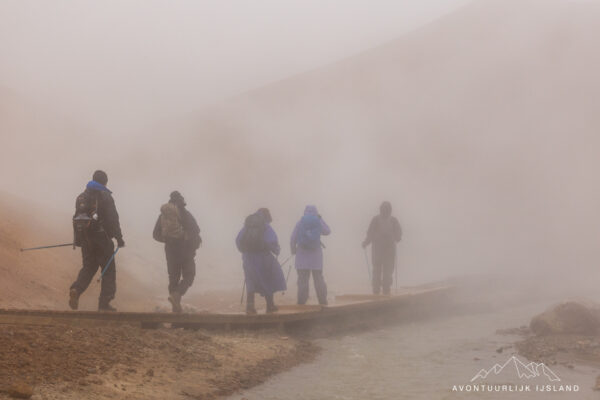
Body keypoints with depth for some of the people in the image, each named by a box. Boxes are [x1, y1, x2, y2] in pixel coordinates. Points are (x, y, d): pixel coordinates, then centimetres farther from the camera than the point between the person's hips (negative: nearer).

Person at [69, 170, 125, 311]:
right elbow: (113, 219, -13)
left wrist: (77, 239, 23)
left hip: (85, 238, 6)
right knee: (108, 269, 3)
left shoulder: (81, 197, 12)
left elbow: (77, 219, 16)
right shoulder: (105, 196, -8)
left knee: (88, 267, 17)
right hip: (101, 238, -6)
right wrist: (119, 237, -8)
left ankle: (76, 289, -10)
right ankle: (104, 304, -1)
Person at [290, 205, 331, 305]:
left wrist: (293, 250, 11)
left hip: (302, 252, -1)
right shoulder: (319, 222, 0)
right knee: (318, 277, 8)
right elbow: (327, 231, 15)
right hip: (316, 253, 1)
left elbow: (293, 238, -3)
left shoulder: (300, 222, -1)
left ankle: (301, 301, 0)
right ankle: (323, 301, 9)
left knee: (302, 278, 2)